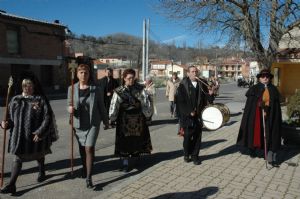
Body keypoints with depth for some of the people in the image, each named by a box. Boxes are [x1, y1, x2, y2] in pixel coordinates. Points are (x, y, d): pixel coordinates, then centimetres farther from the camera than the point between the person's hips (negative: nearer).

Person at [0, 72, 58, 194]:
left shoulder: (41, 100, -9)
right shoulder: (15, 100, 3)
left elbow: (47, 117, -12)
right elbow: (10, 116, 10)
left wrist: (40, 132, -18)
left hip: (35, 135, -2)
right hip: (19, 135, 2)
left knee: (38, 155, 20)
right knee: (17, 158, -1)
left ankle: (41, 173, 46)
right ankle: (11, 185, 3)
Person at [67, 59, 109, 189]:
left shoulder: (96, 89, -7)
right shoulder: (72, 89, -3)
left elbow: (101, 107, 1)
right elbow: (69, 105, 5)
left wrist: (106, 121, 8)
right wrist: (69, 108, -19)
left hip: (93, 123, -3)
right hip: (78, 123, 3)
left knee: (89, 148, -10)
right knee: (82, 148, 18)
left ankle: (88, 178, -2)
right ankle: (85, 168, 45)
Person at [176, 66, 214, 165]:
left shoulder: (202, 84, 5)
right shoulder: (183, 85, -4)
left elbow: (207, 98, 5)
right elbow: (180, 101, -7)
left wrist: (210, 94, -17)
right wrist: (189, 112, -13)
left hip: (199, 115, 3)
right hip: (187, 116, -3)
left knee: (197, 136, 6)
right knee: (187, 136, 6)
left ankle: (195, 156, 20)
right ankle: (186, 154, 27)